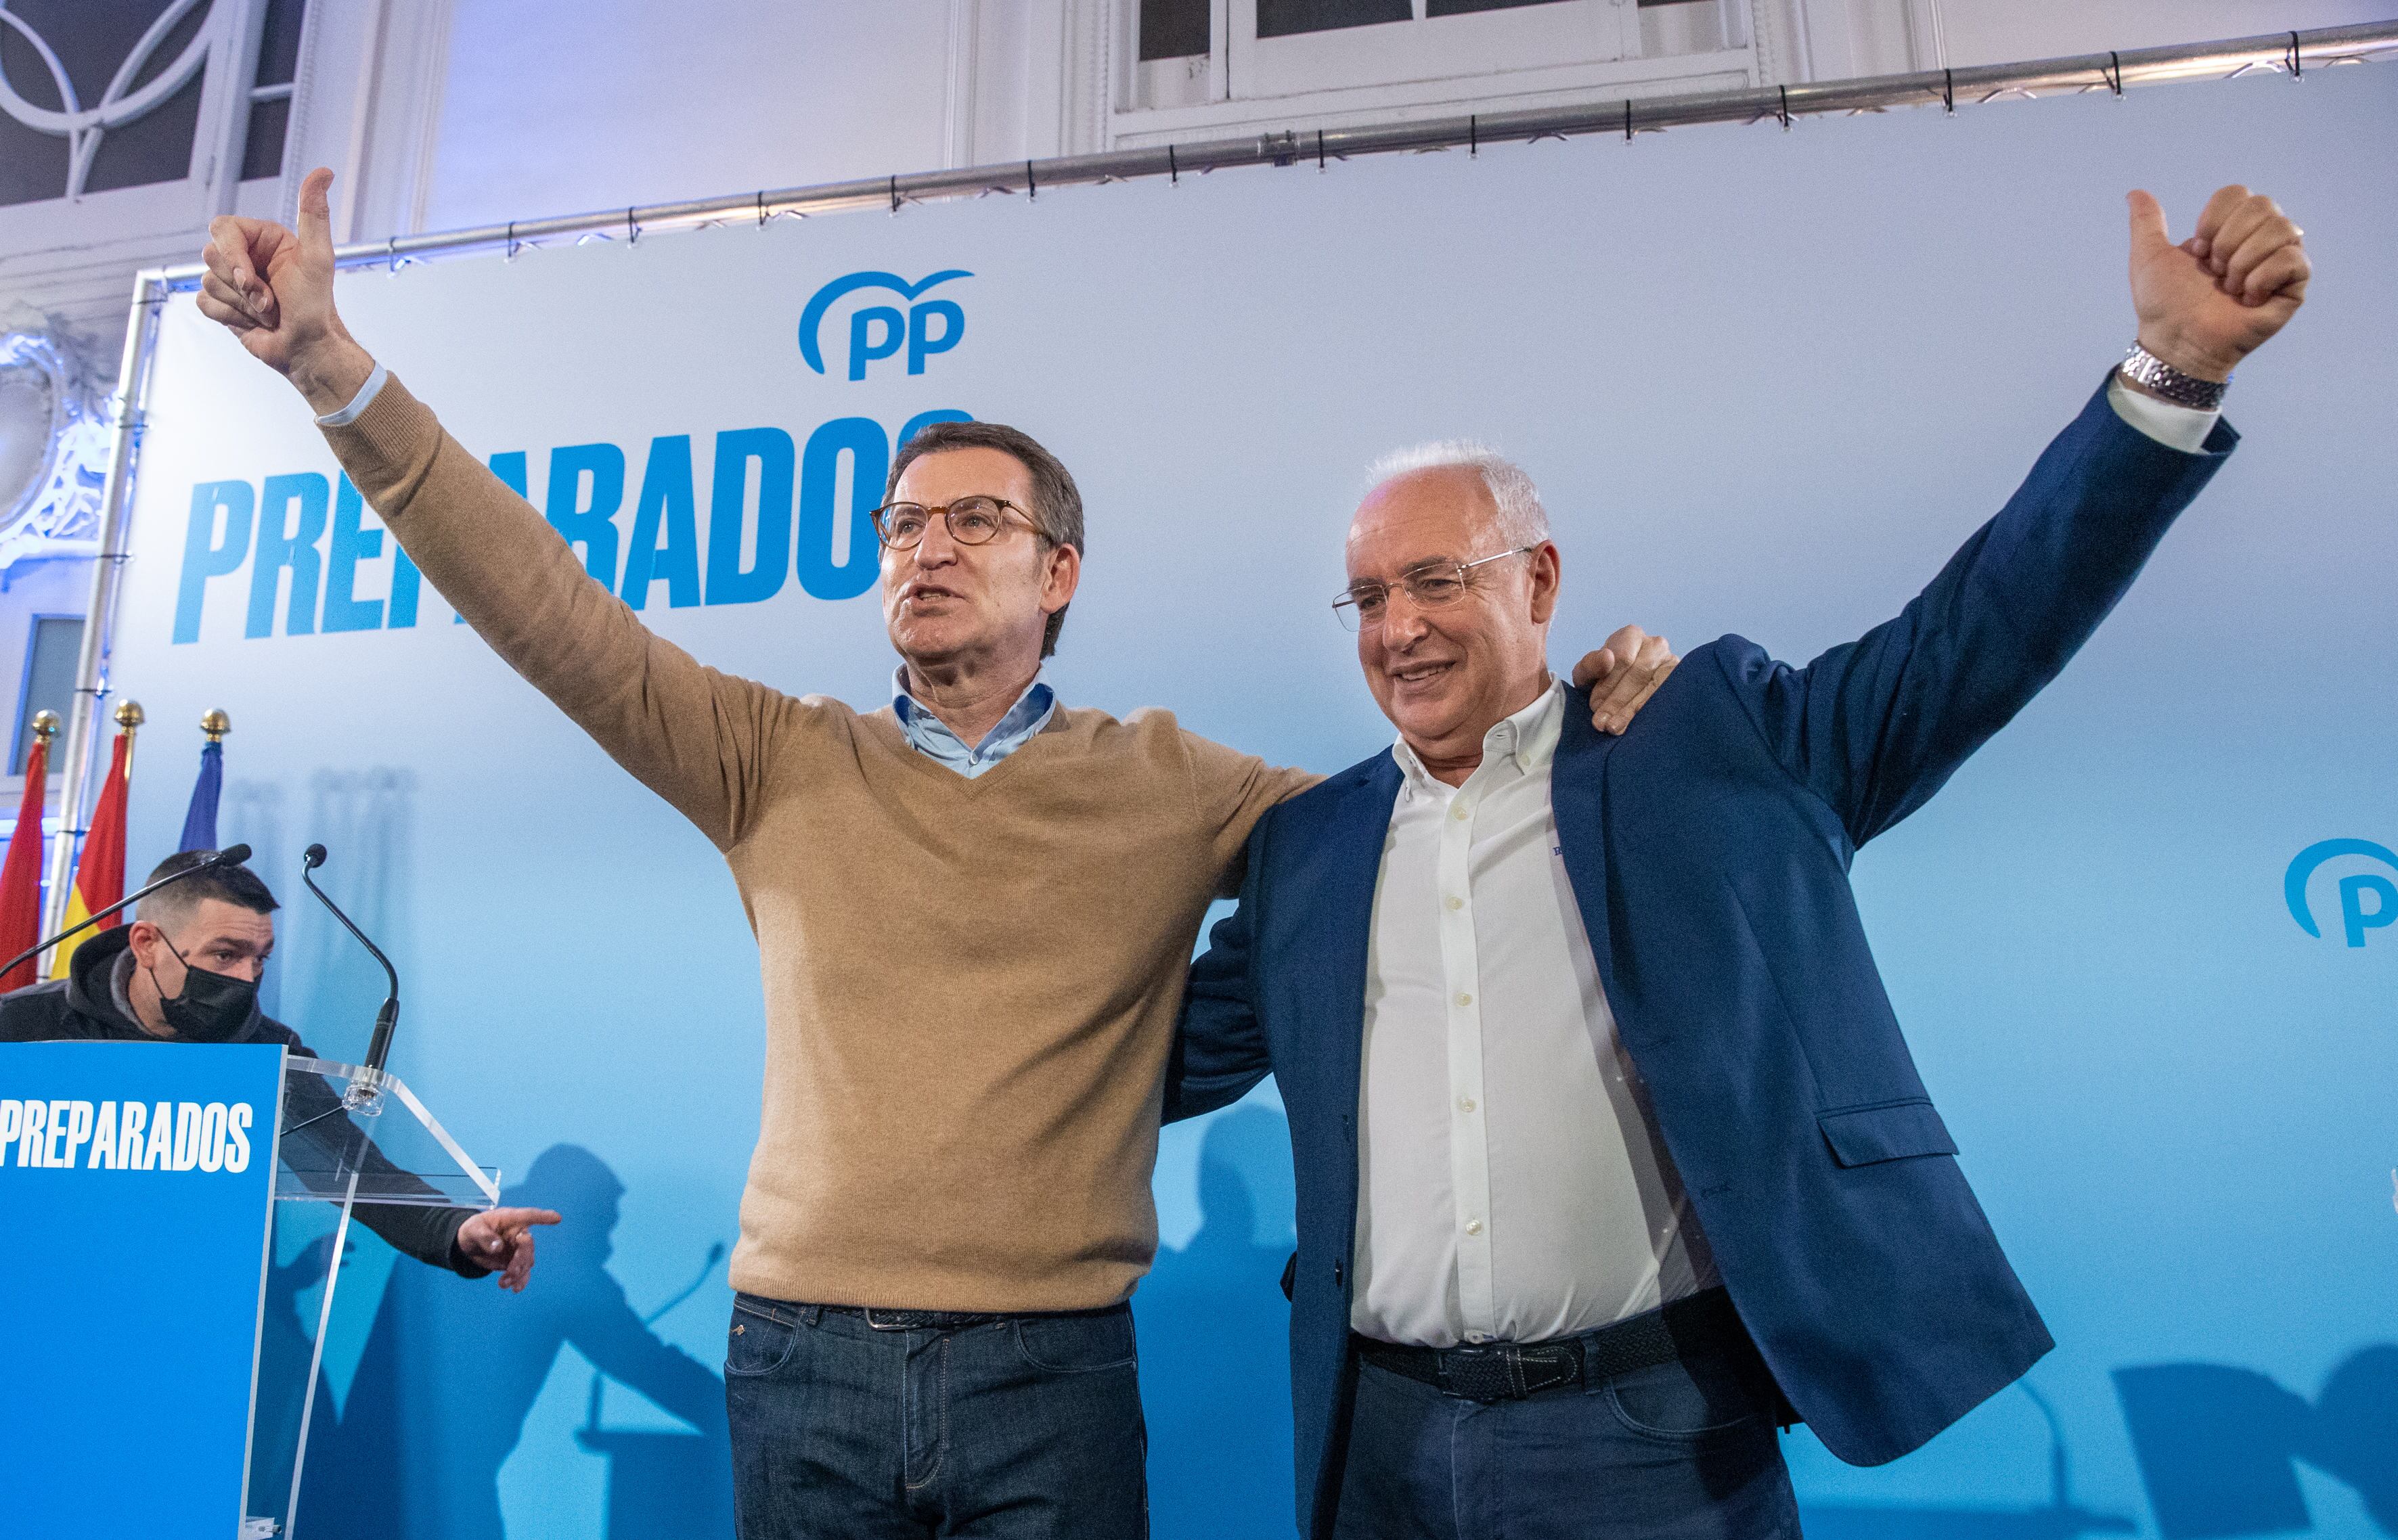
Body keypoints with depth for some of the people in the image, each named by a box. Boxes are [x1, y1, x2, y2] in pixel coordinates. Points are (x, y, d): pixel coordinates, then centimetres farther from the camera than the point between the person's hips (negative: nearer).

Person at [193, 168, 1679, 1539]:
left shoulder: (1168, 787, 2)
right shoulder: (783, 762, 4)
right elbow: (546, 605, -2)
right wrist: (335, 366, -8)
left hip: (1051, 1364, -1)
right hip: (801, 1351, 1)